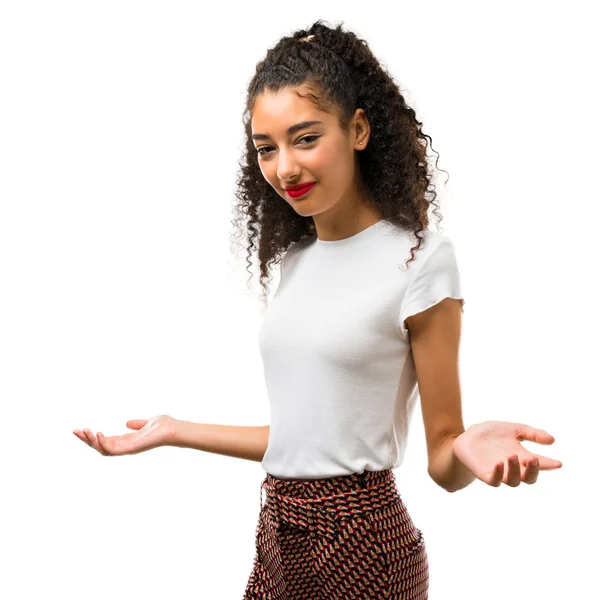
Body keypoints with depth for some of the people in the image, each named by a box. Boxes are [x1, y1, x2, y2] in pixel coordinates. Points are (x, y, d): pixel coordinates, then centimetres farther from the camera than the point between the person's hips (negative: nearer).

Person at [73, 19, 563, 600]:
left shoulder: (421, 257, -12)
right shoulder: (295, 257, 7)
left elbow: (442, 461, -10)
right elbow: (300, 432, 11)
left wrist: (468, 449, -31)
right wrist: (174, 431, 14)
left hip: (361, 542, -6)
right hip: (279, 532, 6)